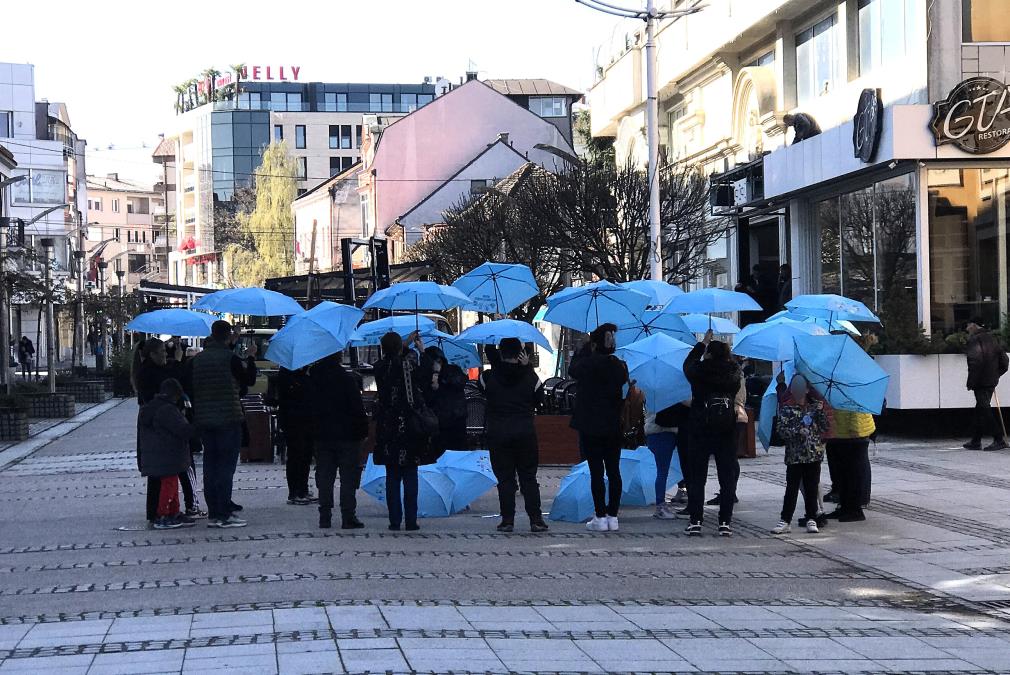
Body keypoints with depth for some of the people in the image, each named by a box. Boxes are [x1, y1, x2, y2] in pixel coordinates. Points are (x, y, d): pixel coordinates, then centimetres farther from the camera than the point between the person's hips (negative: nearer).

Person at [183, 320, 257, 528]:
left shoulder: (195, 360, 6)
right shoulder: (230, 358, -11)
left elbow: (188, 389, 10)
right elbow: (249, 380, -1)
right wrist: (251, 358, 12)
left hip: (204, 421, 6)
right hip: (228, 419, -6)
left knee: (210, 466, 10)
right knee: (226, 466, -4)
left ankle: (213, 514, 12)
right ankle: (224, 515, -6)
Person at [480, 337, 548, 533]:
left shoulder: (489, 376, -6)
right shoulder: (530, 377, -4)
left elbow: (481, 387, 13)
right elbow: (539, 398, 11)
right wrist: (527, 366, 10)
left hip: (498, 432, 0)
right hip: (525, 432, 1)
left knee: (504, 478, 5)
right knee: (528, 476, 7)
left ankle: (507, 520, 2)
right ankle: (536, 519, 3)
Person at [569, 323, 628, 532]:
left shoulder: (588, 364, -12)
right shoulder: (620, 366, -1)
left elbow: (572, 370, 8)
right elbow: (623, 393, 6)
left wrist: (586, 348, 9)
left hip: (590, 427, -4)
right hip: (613, 427, 4)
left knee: (596, 472, -1)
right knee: (613, 470, 8)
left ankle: (600, 517, -1)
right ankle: (612, 516, 11)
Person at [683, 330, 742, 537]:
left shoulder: (699, 371, -7)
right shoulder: (733, 373, -4)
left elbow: (688, 363, 15)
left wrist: (704, 343, 26)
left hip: (700, 432, -1)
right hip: (727, 433, 2)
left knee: (696, 478, 6)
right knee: (727, 478, 6)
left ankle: (695, 521, 4)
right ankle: (725, 522, 4)